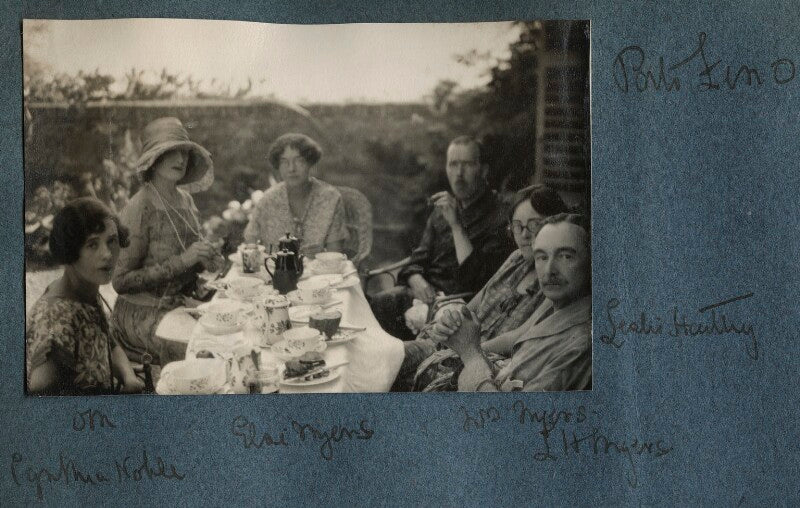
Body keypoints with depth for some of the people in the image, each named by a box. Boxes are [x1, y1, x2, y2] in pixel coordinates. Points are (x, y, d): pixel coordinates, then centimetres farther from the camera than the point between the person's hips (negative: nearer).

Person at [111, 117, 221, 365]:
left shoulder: (185, 199, 7)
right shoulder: (139, 209, -15)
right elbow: (121, 281, -16)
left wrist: (207, 258, -2)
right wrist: (181, 261, -21)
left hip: (182, 305, 7)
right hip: (144, 314, -7)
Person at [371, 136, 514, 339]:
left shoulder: (498, 217, -6)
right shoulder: (442, 210, 19)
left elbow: (476, 279, -15)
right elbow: (417, 260, 18)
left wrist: (456, 225, -18)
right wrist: (417, 281, -7)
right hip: (427, 292, 7)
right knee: (378, 302, -22)